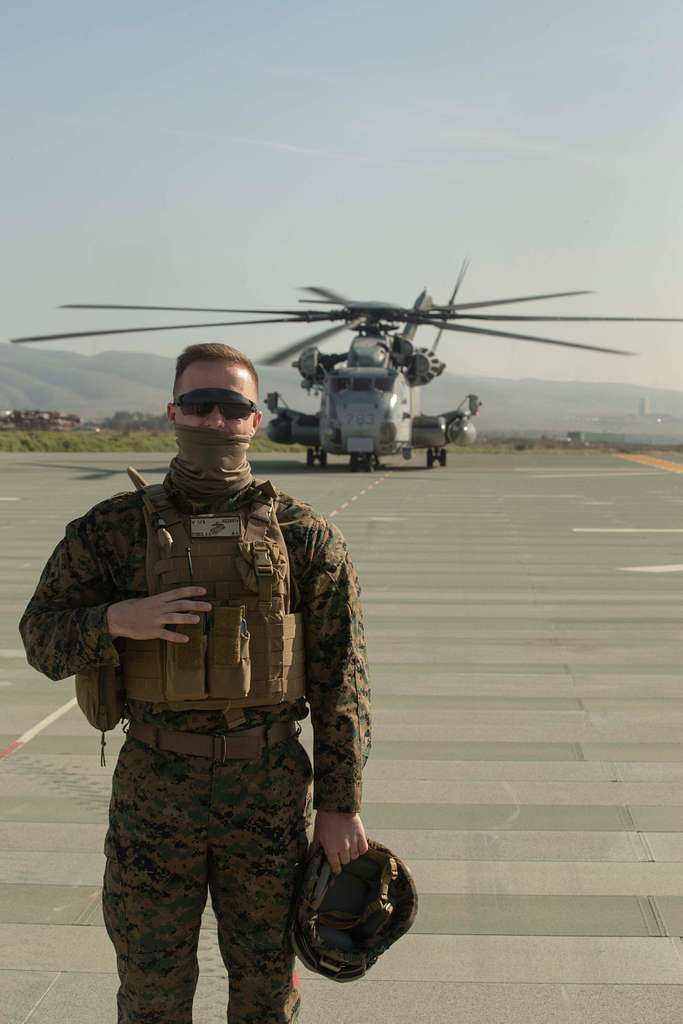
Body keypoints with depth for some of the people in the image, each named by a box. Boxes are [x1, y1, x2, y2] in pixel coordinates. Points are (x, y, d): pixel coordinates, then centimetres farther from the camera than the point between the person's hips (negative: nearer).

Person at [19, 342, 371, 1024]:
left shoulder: (305, 537, -3)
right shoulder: (115, 528, 0)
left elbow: (341, 681, -3)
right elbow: (42, 636, 2)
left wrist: (341, 805, -5)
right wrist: (118, 619, -19)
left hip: (269, 795, 0)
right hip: (154, 794, 1)